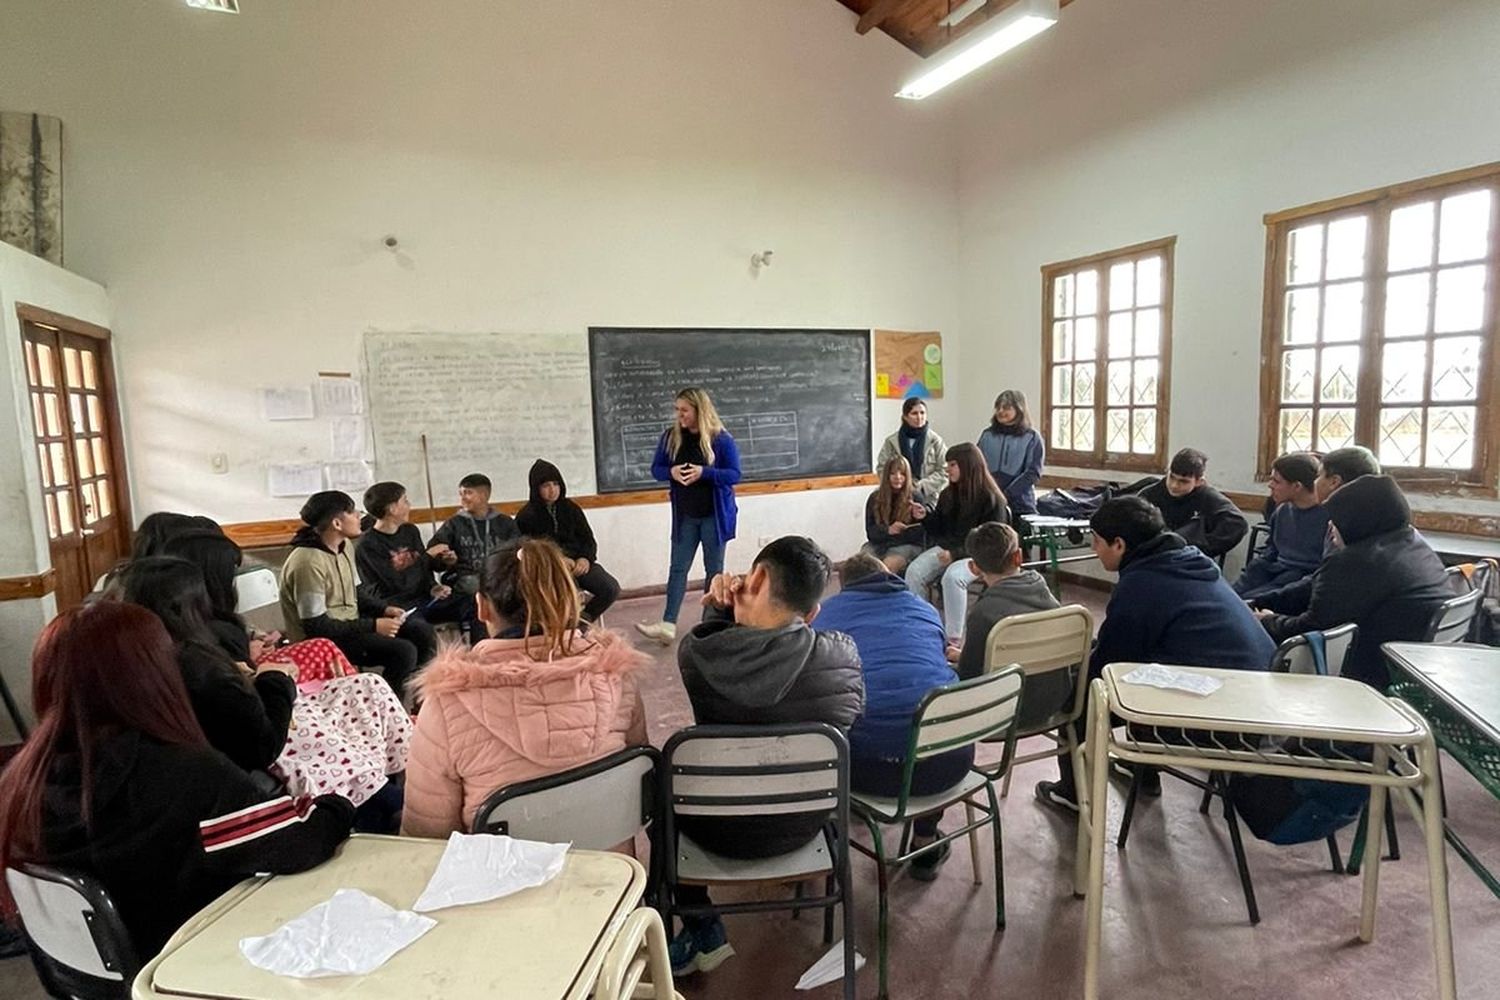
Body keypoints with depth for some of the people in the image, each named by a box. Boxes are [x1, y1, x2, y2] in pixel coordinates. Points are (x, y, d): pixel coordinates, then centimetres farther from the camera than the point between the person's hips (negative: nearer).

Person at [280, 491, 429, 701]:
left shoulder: (343, 545, 4)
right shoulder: (308, 562, -24)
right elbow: (316, 627, -24)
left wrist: (384, 609, 1)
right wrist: (373, 626, -22)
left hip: (350, 625, 9)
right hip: (323, 641, -9)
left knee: (424, 636, 1)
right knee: (403, 651, -24)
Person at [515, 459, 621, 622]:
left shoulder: (571, 509, 14)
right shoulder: (527, 516, 1)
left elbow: (588, 540, 14)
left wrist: (585, 558, -9)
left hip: (578, 562, 5)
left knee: (611, 588, -19)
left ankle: (583, 619, 5)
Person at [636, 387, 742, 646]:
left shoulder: (721, 439, -11)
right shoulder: (670, 436, 0)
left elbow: (734, 475, -11)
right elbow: (656, 469, 4)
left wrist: (703, 472, -26)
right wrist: (671, 471, -19)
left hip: (714, 515, -3)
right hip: (684, 515, 3)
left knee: (714, 569, 8)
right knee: (678, 567, 1)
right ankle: (668, 625, 0)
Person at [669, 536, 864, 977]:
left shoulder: (695, 652, -24)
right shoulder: (845, 654, -21)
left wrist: (718, 611, -10)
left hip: (719, 829, -2)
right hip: (804, 824, 3)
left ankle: (703, 934, 27)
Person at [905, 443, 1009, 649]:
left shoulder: (991, 500, -10)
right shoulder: (948, 494, 10)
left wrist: (956, 554, -22)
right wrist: (925, 517, -1)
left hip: (976, 555, -6)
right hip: (946, 548, 6)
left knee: (952, 577, -36)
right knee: (913, 572, -20)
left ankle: (954, 639, -27)